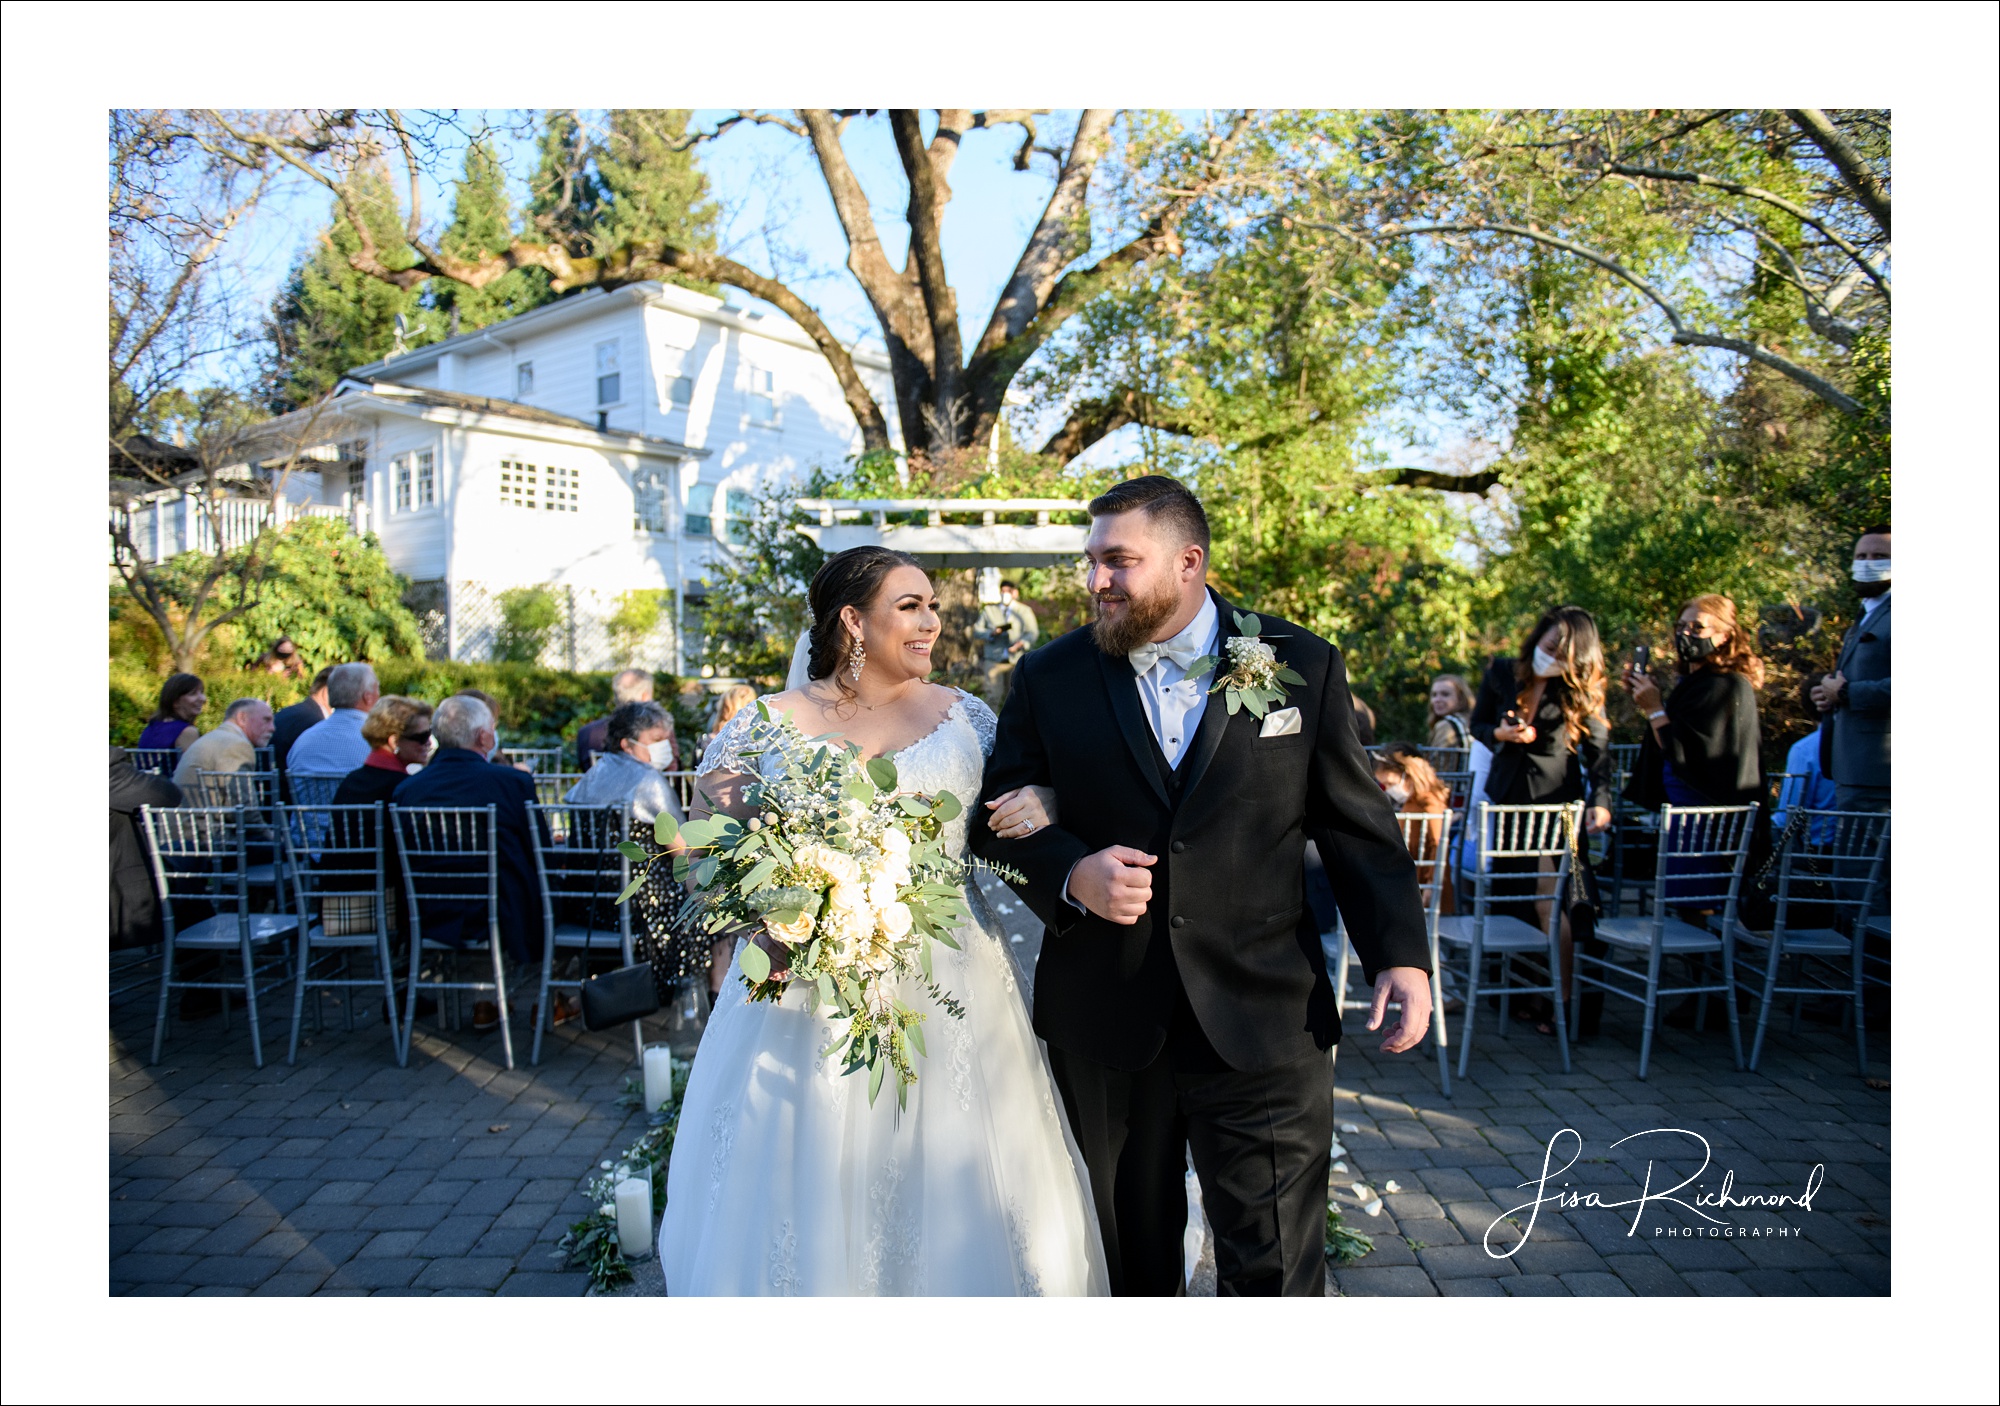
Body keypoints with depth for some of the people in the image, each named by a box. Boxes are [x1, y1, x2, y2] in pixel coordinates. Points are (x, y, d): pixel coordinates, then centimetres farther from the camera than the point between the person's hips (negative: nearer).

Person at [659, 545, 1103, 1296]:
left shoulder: (963, 714, 6)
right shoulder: (773, 723, 0)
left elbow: (1013, 812, 15)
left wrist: (1037, 805, -9)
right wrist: (766, 927, -15)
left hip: (950, 989, 2)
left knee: (953, 1190, 9)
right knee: (811, 1186, 7)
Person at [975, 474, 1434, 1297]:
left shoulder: (1302, 665, 0)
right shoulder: (1049, 679, 1)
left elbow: (1357, 826, 4)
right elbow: (1000, 817, 3)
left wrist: (1400, 952, -4)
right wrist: (1071, 875, -16)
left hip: (1263, 1022, -1)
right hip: (1102, 1027, 2)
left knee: (1277, 1268, 8)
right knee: (1129, 1259, 19)